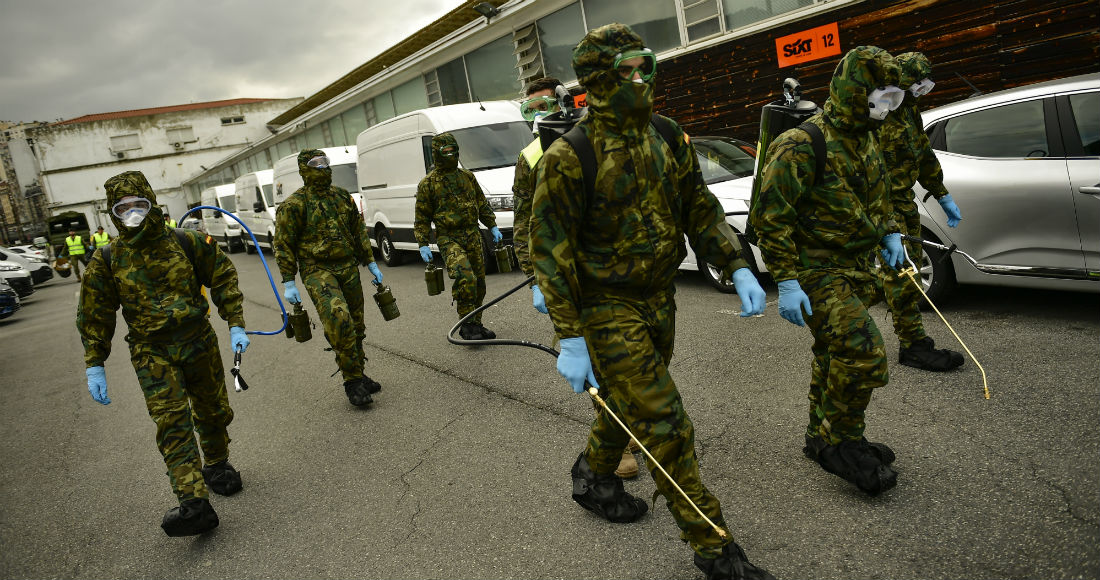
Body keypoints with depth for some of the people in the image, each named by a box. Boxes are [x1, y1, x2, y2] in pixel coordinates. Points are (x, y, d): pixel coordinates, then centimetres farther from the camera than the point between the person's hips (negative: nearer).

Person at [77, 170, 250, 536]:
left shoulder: (185, 243, -2)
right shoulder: (107, 259, -1)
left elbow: (224, 279, 6)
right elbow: (94, 315, 5)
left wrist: (235, 326, -1)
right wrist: (94, 366, 1)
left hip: (199, 343, 1)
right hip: (152, 353, -1)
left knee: (212, 413, 13)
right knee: (171, 421, -14)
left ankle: (217, 466, 39)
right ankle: (194, 503, -20)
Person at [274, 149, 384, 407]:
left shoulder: (342, 196, 12)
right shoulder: (294, 204, -4)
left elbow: (359, 231, 20)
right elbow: (283, 245, -3)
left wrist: (371, 263, 17)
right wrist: (288, 283, -7)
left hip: (349, 268, 6)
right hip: (318, 270, -6)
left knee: (355, 325, 9)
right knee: (338, 319, -23)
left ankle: (358, 376, 25)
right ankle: (352, 381, -13)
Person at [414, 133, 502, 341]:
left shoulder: (467, 176, 13)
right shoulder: (428, 183, 0)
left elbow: (482, 204, 22)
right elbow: (421, 217, 2)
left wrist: (492, 226, 16)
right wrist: (423, 244, -5)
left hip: (473, 236, 5)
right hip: (449, 239, -5)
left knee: (478, 283, 6)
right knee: (465, 277, -25)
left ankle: (475, 325, 19)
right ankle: (468, 324, -15)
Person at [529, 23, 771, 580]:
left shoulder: (668, 139, 3)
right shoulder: (569, 158, -17)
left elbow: (699, 209, 10)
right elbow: (550, 249, -16)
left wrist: (737, 269, -2)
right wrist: (570, 340, -18)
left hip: (659, 299, 7)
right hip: (607, 309, -7)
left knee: (631, 404, 23)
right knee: (663, 424, -6)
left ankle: (593, 477, 50)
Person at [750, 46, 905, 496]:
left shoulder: (865, 140, 11)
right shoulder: (804, 145, -19)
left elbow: (877, 196, 28)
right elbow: (769, 214, -22)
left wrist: (889, 233, 12)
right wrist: (786, 281, -25)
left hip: (854, 268, 9)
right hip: (817, 271, -9)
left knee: (833, 355, 17)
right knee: (863, 353, -17)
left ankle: (822, 438, 34)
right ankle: (841, 444, 2)